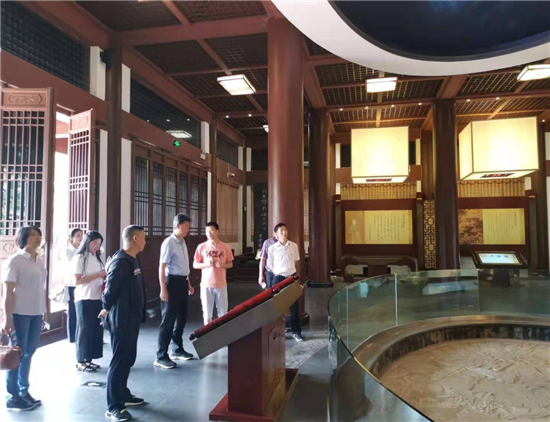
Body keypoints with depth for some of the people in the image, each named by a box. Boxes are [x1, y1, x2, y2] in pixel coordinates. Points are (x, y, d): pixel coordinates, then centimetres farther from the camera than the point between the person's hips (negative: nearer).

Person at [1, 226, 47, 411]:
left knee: (29, 353, 13)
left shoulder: (39, 261, 10)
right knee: (18, 354, 3)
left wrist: (44, 312, 14)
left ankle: (24, 391, 25)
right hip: (20, 314, -6)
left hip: (36, 314, 6)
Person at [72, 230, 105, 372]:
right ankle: (80, 362, 12)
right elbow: (77, 281, -13)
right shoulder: (79, 258, -7)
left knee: (96, 329, 7)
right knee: (84, 329, 1)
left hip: (97, 298, 6)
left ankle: (88, 359, 18)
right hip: (84, 299, -6)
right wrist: (97, 275, -18)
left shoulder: (97, 258, 13)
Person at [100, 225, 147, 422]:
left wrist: (139, 313, 15)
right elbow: (110, 289, -21)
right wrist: (107, 309, -5)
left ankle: (123, 395, 34)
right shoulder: (120, 262, -22)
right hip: (121, 320, -10)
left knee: (128, 359, 19)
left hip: (132, 318, 10)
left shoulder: (133, 260, 10)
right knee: (119, 361, -1)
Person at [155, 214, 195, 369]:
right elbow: (162, 267, -17)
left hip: (182, 282, 9)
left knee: (181, 317, 17)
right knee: (168, 320, -3)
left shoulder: (183, 243, 12)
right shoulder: (169, 243, -14)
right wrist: (163, 289, -22)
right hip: (172, 281, -9)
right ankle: (161, 356, 7)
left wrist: (188, 284, 22)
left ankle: (177, 349, 32)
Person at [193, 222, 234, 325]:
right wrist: (206, 264, -16)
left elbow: (230, 264, 7)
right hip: (206, 284, 0)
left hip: (221, 284, 1)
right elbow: (195, 265, 2)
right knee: (207, 313, 8)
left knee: (223, 313, 7)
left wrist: (221, 264, -13)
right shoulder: (202, 247, 0)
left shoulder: (225, 247, 1)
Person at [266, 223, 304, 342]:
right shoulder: (272, 248, -6)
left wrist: (291, 271, 9)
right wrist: (278, 273, 1)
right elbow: (270, 265, 2)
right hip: (278, 278, -2)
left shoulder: (294, 246, 1)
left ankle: (296, 332, 16)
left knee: (294, 305, 6)